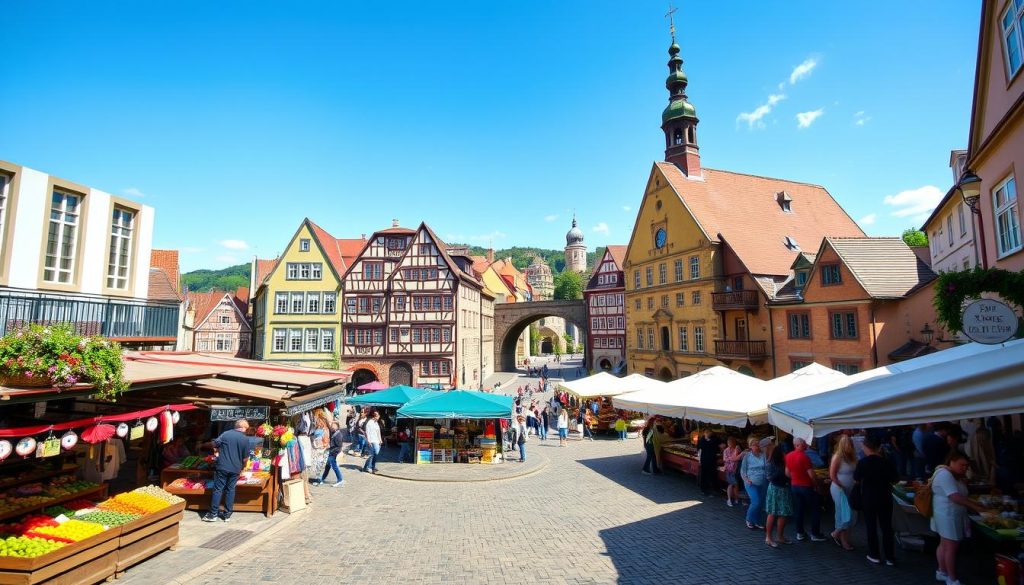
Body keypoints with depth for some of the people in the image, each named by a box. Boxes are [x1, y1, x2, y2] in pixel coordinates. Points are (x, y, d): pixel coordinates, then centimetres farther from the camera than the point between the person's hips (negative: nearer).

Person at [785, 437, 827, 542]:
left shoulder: (788, 456, 2)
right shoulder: (804, 457, -21)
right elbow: (811, 474, -19)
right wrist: (816, 485, -4)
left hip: (795, 486, 6)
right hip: (807, 486, -6)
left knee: (799, 510, 12)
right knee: (815, 510, 8)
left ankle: (800, 533, 16)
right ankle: (815, 534, 11)